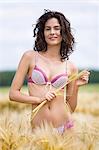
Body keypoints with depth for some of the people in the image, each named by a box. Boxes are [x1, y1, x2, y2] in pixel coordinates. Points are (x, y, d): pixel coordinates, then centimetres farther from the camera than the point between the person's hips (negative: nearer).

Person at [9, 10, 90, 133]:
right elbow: (13, 93, 1)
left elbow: (71, 108, 11)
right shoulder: (30, 57, 2)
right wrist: (39, 99, -11)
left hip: (64, 128, 2)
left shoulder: (71, 67, 7)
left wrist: (76, 87, -3)